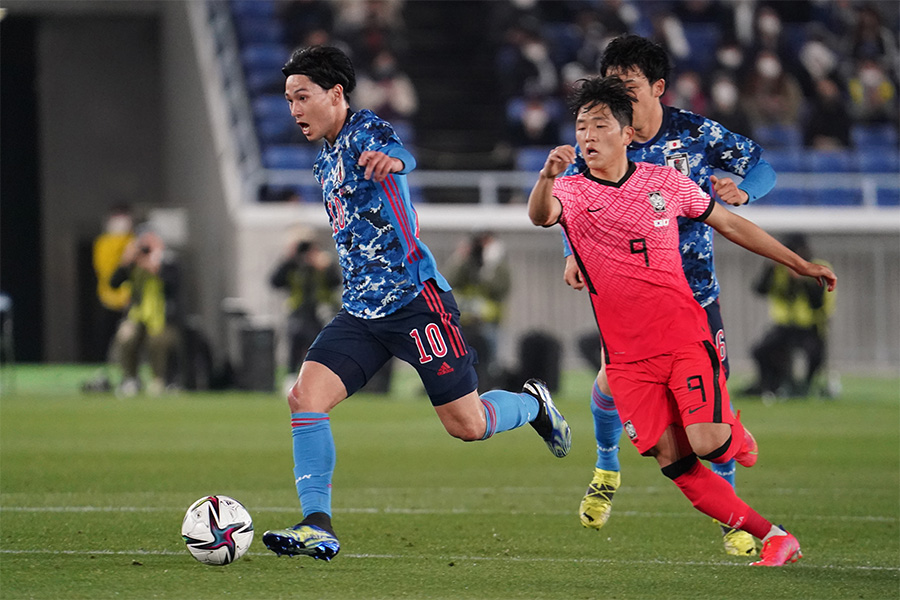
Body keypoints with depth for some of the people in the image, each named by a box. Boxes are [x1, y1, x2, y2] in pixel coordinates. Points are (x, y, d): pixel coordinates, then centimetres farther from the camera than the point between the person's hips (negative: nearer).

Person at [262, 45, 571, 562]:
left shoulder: (366, 130, -10)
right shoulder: (325, 164, 17)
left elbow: (400, 155, -35)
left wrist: (390, 159, -58)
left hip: (415, 300, -8)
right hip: (361, 310, 8)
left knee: (467, 424, -3)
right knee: (307, 396, -14)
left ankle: (533, 405, 29)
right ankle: (318, 526, -17)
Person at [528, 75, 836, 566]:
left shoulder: (664, 181, 3)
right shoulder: (572, 191, -2)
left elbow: (729, 223, 16)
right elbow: (540, 214, -26)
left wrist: (799, 264, 18)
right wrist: (547, 177, -49)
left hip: (684, 337, -1)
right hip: (627, 356, 1)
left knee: (708, 443, -19)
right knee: (674, 463, -6)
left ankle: (735, 436, 18)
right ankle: (772, 536, 4)